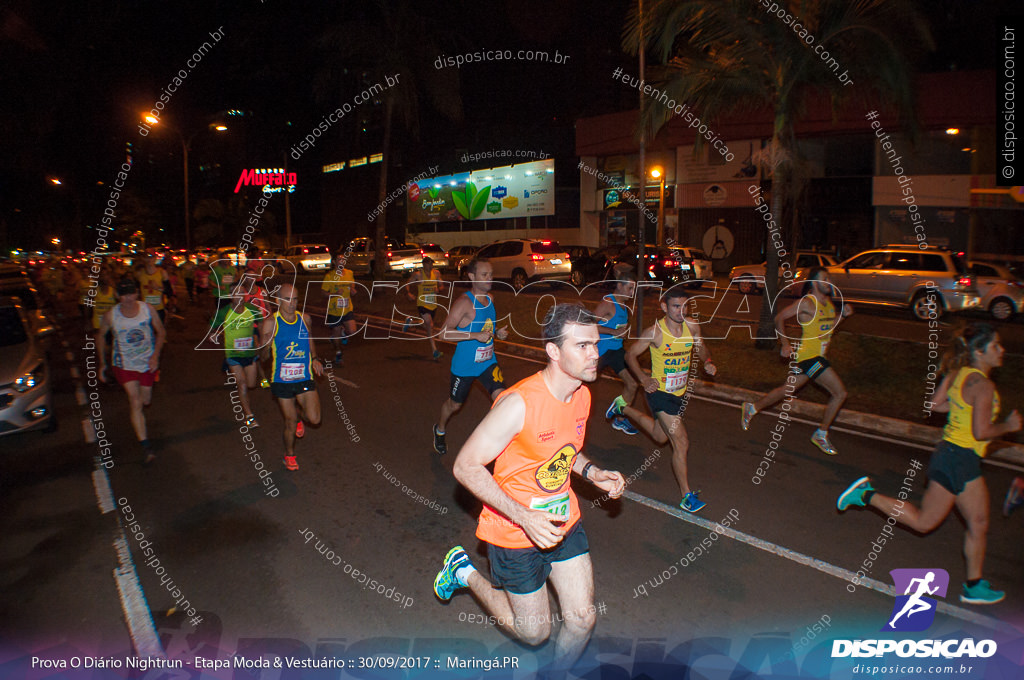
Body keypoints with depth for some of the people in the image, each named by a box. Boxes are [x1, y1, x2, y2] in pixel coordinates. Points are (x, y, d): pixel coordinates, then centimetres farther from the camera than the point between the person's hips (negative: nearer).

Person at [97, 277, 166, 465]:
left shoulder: (147, 309, -10)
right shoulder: (110, 315, -12)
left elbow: (161, 332, 0)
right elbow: (100, 336, 6)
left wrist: (155, 356, -12)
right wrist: (102, 363, 8)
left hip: (147, 363, 2)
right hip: (124, 365, -2)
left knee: (145, 401, 14)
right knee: (135, 403, -12)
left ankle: (141, 427, 52)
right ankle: (146, 447, -13)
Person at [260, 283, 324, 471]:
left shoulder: (305, 319, 1)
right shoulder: (270, 323, -9)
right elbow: (263, 354, -5)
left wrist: (315, 358, 1)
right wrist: (266, 342, -26)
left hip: (305, 378, 2)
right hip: (282, 380, -2)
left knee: (314, 419, -6)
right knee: (290, 422, 7)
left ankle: (298, 417, 32)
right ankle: (289, 455, 34)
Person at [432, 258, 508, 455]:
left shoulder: (490, 299, 3)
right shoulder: (464, 302, -21)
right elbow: (445, 332, -26)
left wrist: (498, 333, 0)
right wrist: (476, 335, -31)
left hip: (488, 361, 5)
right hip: (464, 365, -5)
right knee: (454, 404, 15)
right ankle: (440, 430, 45)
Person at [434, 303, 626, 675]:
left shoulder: (582, 395, -5)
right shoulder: (519, 403, -30)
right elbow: (466, 466, -23)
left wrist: (593, 473, -5)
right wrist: (524, 517, -30)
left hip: (565, 521, 6)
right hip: (516, 531, -6)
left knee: (582, 620, 8)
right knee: (534, 632, 12)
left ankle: (558, 672, 39)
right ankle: (465, 571, 31)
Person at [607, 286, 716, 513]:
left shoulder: (692, 327, -6)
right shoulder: (655, 332, -20)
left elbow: (701, 348, 13)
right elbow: (630, 355, -8)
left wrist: (708, 362, -9)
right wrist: (644, 379, -20)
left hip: (680, 392, 7)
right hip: (660, 391, -7)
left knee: (660, 436, 26)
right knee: (681, 442, -12)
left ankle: (623, 407, 47)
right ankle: (686, 496, 2)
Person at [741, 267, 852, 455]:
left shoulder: (829, 302, 12)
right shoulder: (806, 303, -13)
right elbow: (780, 318, -9)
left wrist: (842, 315, 6)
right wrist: (785, 344, -12)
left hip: (818, 356, 9)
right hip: (809, 355, -9)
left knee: (788, 389, 17)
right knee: (840, 393, -10)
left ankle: (752, 408, 30)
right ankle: (821, 435, 3)